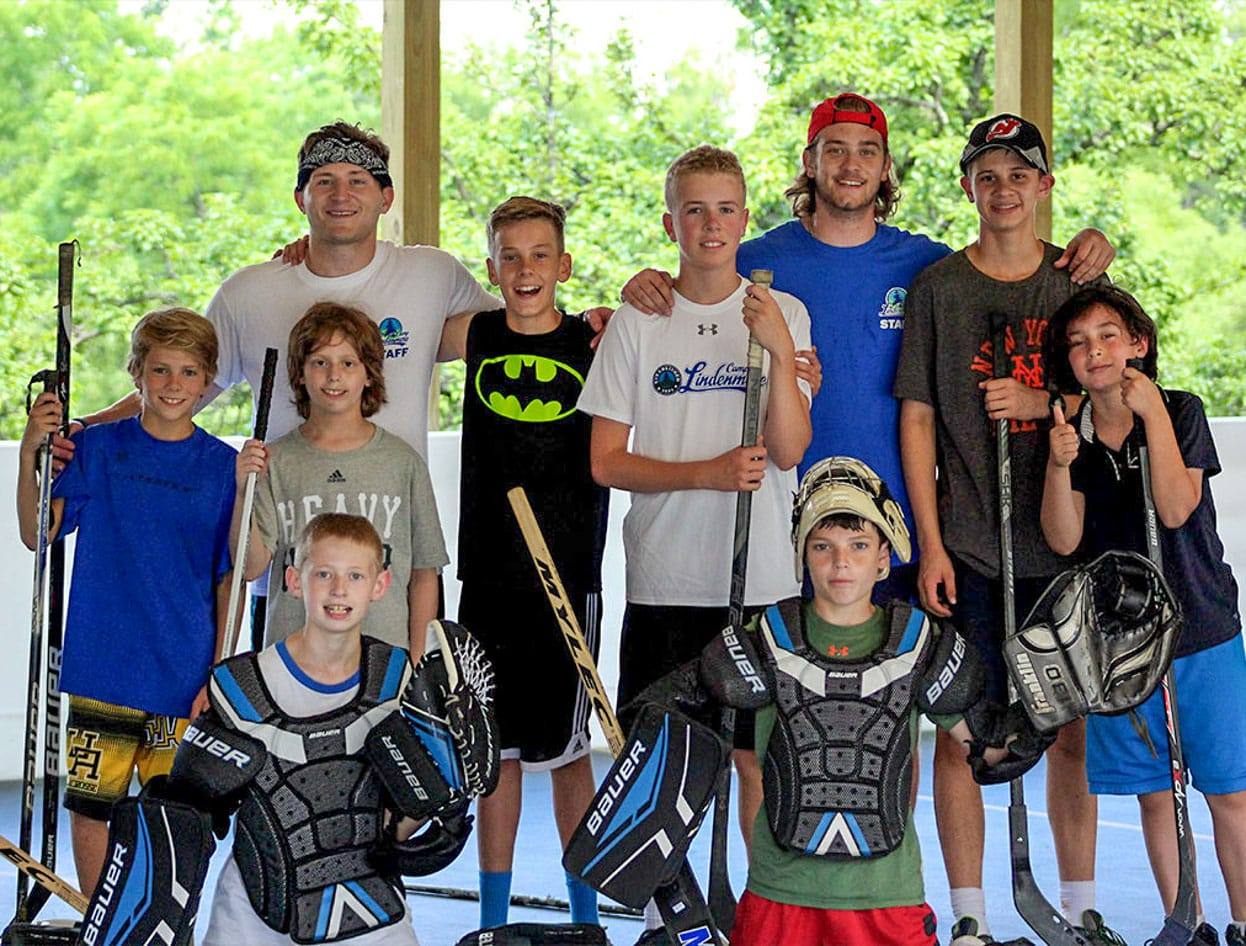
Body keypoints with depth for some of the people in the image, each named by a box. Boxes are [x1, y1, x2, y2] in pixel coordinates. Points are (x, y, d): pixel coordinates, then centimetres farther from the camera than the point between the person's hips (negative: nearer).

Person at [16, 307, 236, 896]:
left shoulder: (223, 467, 1)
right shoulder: (97, 448, 2)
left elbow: (230, 580, 4)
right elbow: (37, 534, -4)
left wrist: (220, 675, -1)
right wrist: (30, 456, -17)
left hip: (184, 676, 0)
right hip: (100, 668, 1)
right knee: (90, 806, 5)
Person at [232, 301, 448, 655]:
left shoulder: (402, 460, 3)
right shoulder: (277, 460, 3)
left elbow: (424, 573, 8)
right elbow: (251, 566, -2)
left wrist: (416, 662, 3)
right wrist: (244, 492, -15)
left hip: (384, 653, 0)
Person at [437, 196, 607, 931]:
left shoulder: (598, 345, -4)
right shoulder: (473, 338, 3)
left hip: (570, 574, -3)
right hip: (489, 571, 3)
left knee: (566, 747, 4)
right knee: (496, 746, 10)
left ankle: (585, 910, 17)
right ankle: (494, 912, 21)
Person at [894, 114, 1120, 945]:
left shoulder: (1079, 281, 7)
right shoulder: (939, 286, 3)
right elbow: (917, 418, 1)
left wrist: (1039, 403, -10)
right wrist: (930, 546, -5)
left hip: (1067, 542, 2)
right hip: (967, 546, -2)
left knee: (1073, 726, 6)